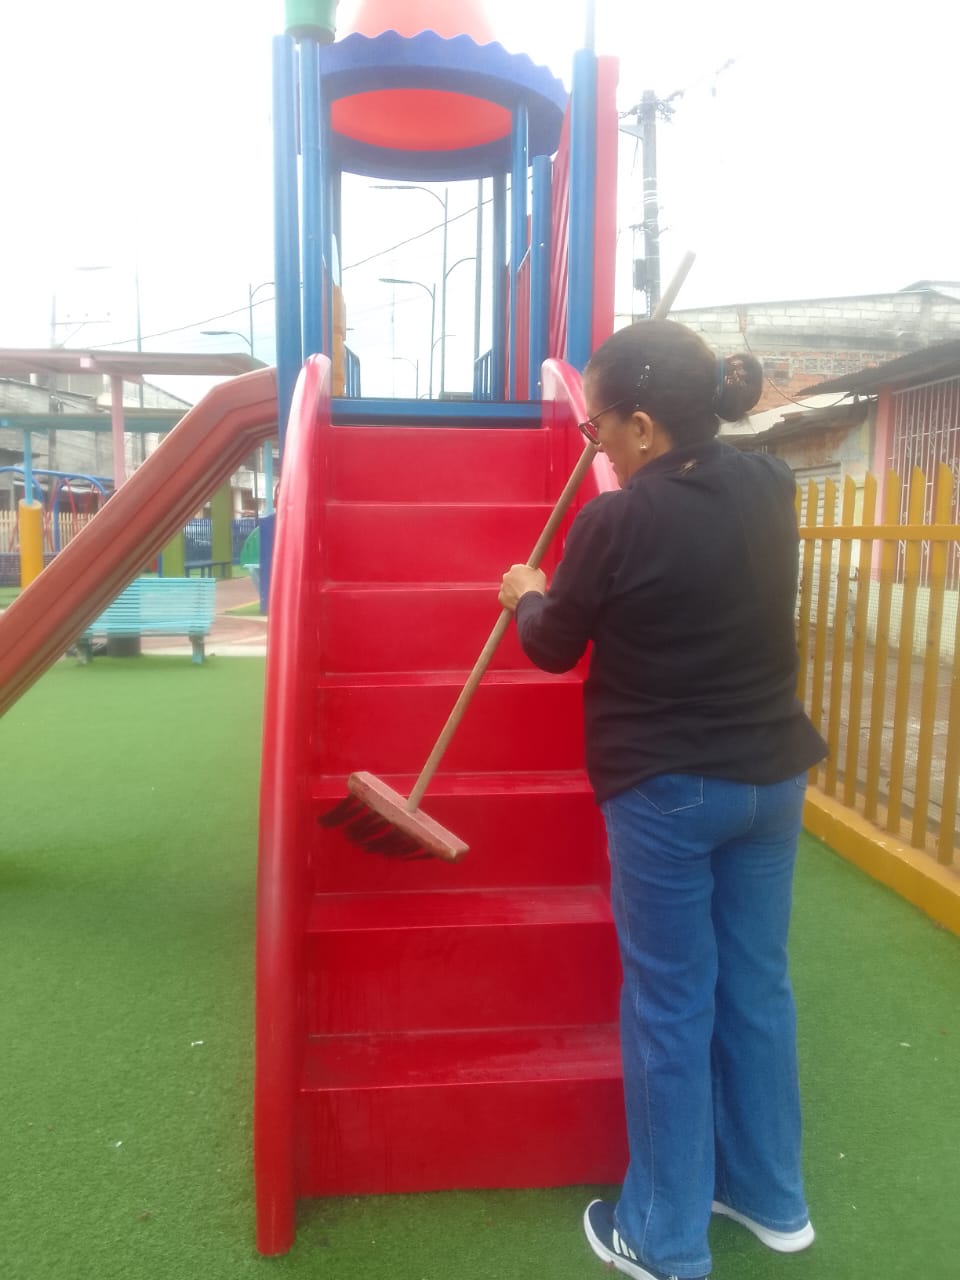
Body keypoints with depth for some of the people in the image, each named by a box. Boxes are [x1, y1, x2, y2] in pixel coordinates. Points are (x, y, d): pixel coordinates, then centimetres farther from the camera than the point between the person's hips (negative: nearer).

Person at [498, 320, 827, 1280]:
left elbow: (554, 648, -3)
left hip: (665, 793, -6)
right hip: (771, 777, 6)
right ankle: (770, 1199, 39)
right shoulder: (769, 488, -1)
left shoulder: (615, 524, -18)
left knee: (669, 1005, 8)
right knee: (757, 984, 19)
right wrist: (633, 490, 29)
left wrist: (528, 595, 17)